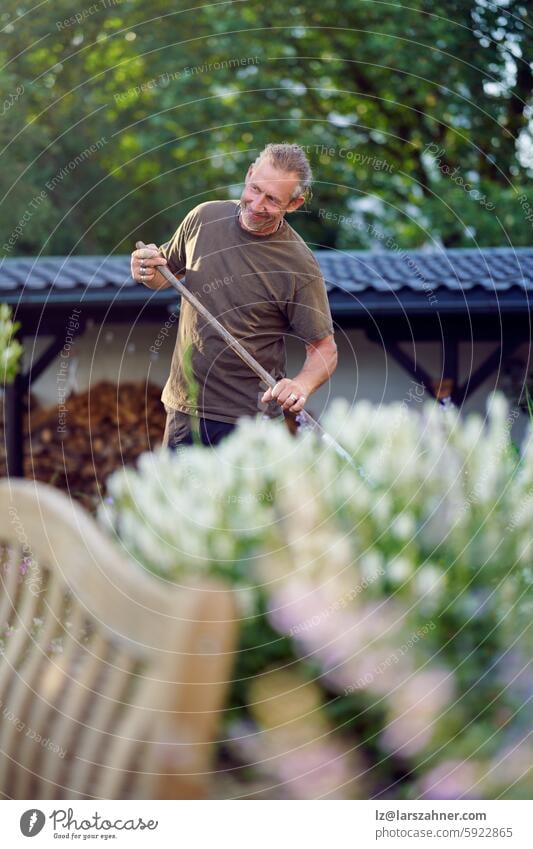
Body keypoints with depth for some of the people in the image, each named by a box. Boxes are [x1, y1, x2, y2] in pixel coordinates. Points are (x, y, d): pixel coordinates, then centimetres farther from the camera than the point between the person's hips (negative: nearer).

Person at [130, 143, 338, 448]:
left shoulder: (300, 268, -14)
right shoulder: (204, 218, -1)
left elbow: (325, 350, -9)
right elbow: (169, 272, 18)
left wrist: (302, 384, -29)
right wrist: (149, 272, -6)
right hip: (184, 405, 4)